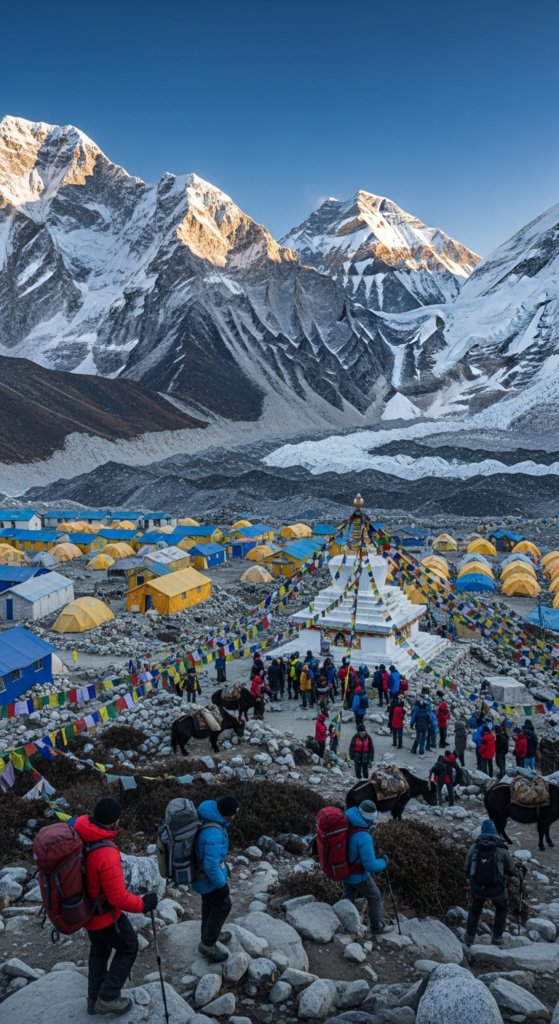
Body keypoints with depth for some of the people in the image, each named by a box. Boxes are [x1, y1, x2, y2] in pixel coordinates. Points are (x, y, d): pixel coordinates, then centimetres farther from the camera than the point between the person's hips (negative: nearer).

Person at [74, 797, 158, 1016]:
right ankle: (108, 998, 22)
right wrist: (144, 903, -15)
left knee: (99, 949, 28)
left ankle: (94, 998, 40)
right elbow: (118, 898, -31)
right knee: (128, 948, 18)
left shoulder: (76, 832, -16)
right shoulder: (106, 853, -38)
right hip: (105, 913, -7)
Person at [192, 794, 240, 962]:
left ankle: (209, 934, 47)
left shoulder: (206, 815, -9)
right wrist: (221, 883, -16)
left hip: (201, 870, 9)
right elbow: (211, 865, -32)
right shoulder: (213, 834, -38)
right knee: (222, 906, 11)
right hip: (208, 876, -9)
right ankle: (207, 945, 24)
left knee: (210, 904, 27)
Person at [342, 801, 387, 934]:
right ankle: (376, 927, 38)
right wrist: (383, 862, -11)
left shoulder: (346, 824, -14)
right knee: (375, 899, 21)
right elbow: (370, 866, -31)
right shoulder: (364, 838, -37)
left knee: (348, 898, 30)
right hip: (359, 876, -6)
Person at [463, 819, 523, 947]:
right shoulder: (501, 850, -9)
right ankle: (497, 938, 29)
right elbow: (512, 871, 0)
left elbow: (466, 869, 1)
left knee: (474, 910, 29)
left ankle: (470, 938, 30)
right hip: (496, 888, -1)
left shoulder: (474, 848, -5)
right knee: (501, 909, 30)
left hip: (477, 888, 1)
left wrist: (469, 879, 23)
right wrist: (515, 878, 23)